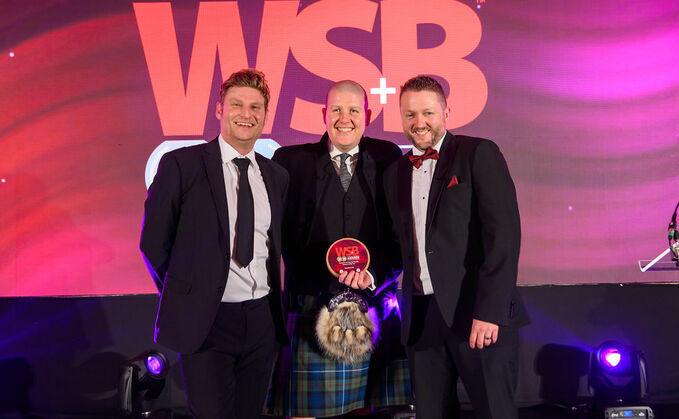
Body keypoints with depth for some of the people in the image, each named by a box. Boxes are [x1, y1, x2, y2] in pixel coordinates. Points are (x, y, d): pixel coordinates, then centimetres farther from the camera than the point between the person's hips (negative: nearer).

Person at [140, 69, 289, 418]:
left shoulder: (277, 176, 9)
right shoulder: (180, 164, -5)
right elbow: (153, 241, -2)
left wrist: (275, 301, 7)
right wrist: (184, 293, 0)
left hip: (262, 320, 5)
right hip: (205, 320, -4)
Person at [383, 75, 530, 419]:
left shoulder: (479, 154, -3)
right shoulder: (395, 173, 15)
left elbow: (504, 233, -11)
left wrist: (490, 310, -17)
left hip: (479, 313, -5)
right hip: (421, 317, 5)